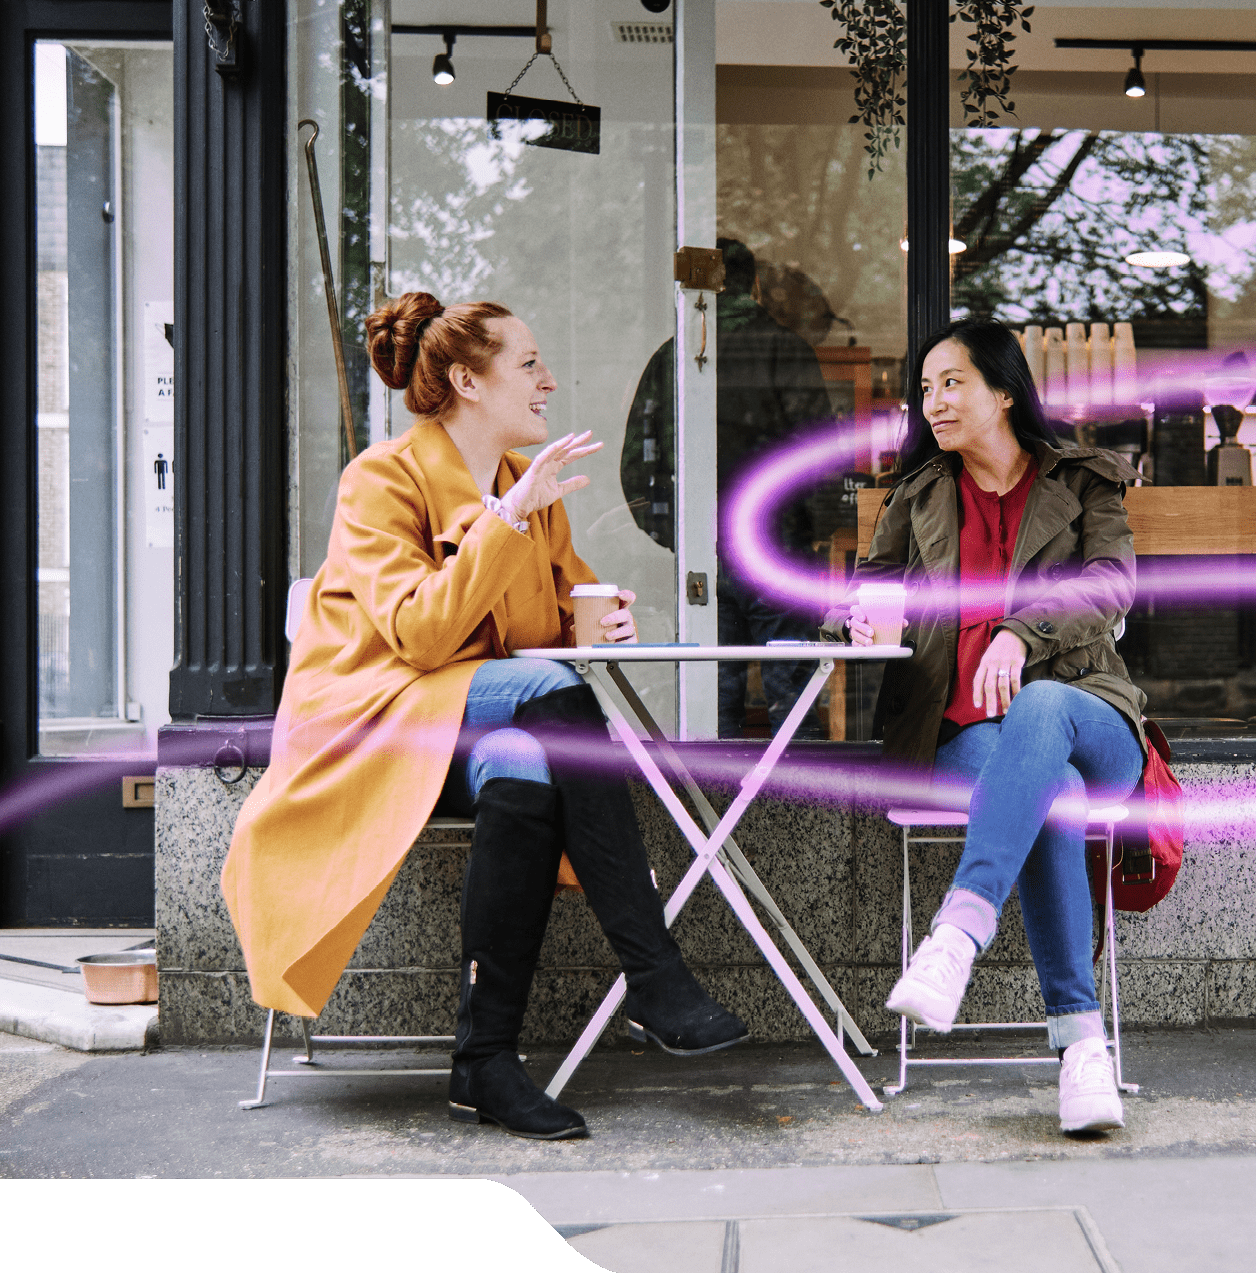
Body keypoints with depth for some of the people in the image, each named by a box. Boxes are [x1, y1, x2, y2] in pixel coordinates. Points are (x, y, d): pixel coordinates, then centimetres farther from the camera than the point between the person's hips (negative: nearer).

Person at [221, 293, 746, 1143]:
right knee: (549, 688, -34)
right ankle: (656, 984, -34)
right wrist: (506, 516, -22)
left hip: (491, 725, 5)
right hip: (371, 721, -5)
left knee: (524, 773, -34)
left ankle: (487, 1060, -27)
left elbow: (571, 601, 27)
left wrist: (607, 617, 3)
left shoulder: (531, 490, 15)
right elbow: (421, 636, -19)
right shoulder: (384, 477, -6)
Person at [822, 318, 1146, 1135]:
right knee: (1051, 797, -36)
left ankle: (957, 937, -54)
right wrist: (860, 615, -4)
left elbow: (1111, 583, -4)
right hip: (963, 732, 1)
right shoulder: (921, 495, 22)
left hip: (1083, 712, -1)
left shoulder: (1082, 483, 13)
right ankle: (1082, 1044, -42)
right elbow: (872, 580, 23)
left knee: (1039, 706, -40)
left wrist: (1023, 634, -24)